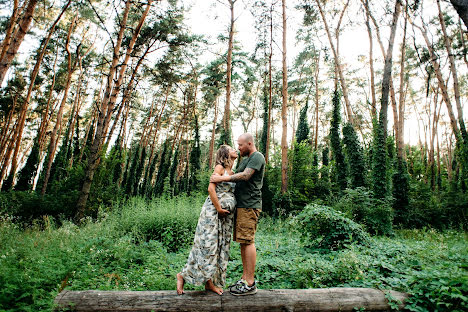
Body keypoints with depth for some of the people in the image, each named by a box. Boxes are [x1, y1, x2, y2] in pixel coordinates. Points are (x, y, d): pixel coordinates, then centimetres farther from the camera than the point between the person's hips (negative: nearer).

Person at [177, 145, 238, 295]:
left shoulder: (232, 173, 17)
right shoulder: (219, 167, -4)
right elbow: (211, 189, -14)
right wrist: (219, 209, -14)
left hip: (227, 215, 8)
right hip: (213, 211, -8)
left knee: (221, 246, 7)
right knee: (207, 245, -7)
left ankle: (210, 281, 16)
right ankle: (183, 275, 8)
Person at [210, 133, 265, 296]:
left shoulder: (257, 157, -6)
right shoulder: (245, 159, 23)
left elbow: (245, 176, -18)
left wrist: (221, 178, -15)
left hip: (250, 205, -9)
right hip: (241, 205, 9)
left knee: (248, 241, -9)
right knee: (243, 242, 10)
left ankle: (250, 284, -2)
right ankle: (245, 278, 18)